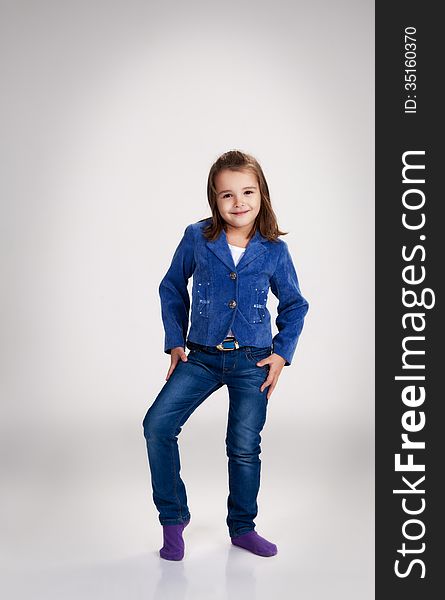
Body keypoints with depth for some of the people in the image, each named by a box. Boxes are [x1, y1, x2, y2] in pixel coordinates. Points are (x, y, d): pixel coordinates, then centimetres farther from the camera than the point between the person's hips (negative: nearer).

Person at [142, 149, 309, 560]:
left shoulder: (274, 251, -5)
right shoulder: (197, 238, -5)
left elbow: (295, 306, 8)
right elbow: (172, 289, 8)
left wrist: (282, 354, -1)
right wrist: (175, 342, 3)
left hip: (253, 362, 0)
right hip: (202, 357, 1)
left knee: (245, 447, 7)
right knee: (158, 425, -12)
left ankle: (242, 527, 30)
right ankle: (173, 517, 9)